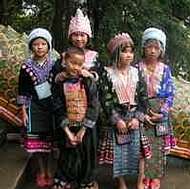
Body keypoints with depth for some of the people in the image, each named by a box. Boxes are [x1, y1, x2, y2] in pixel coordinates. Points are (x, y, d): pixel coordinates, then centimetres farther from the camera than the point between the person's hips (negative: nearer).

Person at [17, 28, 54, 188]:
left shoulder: (55, 64, -1)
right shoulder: (26, 67, -2)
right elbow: (23, 92, 2)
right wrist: (24, 112, 0)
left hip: (52, 107, 0)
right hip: (35, 108, 0)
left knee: (50, 139, 4)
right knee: (37, 141, 5)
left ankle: (49, 170, 22)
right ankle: (42, 172, 23)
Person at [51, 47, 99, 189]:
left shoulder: (89, 81, -7)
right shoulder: (59, 83, -3)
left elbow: (93, 107, -10)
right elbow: (58, 109, -4)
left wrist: (82, 130, -13)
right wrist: (68, 132, -11)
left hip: (86, 128, 0)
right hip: (68, 128, 0)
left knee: (87, 157, 11)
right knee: (68, 159, 8)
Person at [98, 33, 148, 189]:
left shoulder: (136, 73, 3)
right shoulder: (107, 73, -6)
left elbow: (143, 97, 2)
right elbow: (105, 100, -10)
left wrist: (137, 118, -8)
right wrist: (117, 120, -14)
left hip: (134, 119, 2)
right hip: (115, 119, -2)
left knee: (134, 150, 6)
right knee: (118, 151, 4)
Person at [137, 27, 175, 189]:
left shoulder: (165, 69, 0)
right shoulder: (137, 68, -3)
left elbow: (170, 94, -1)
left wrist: (162, 113, -12)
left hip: (160, 112, 1)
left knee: (158, 145, 7)